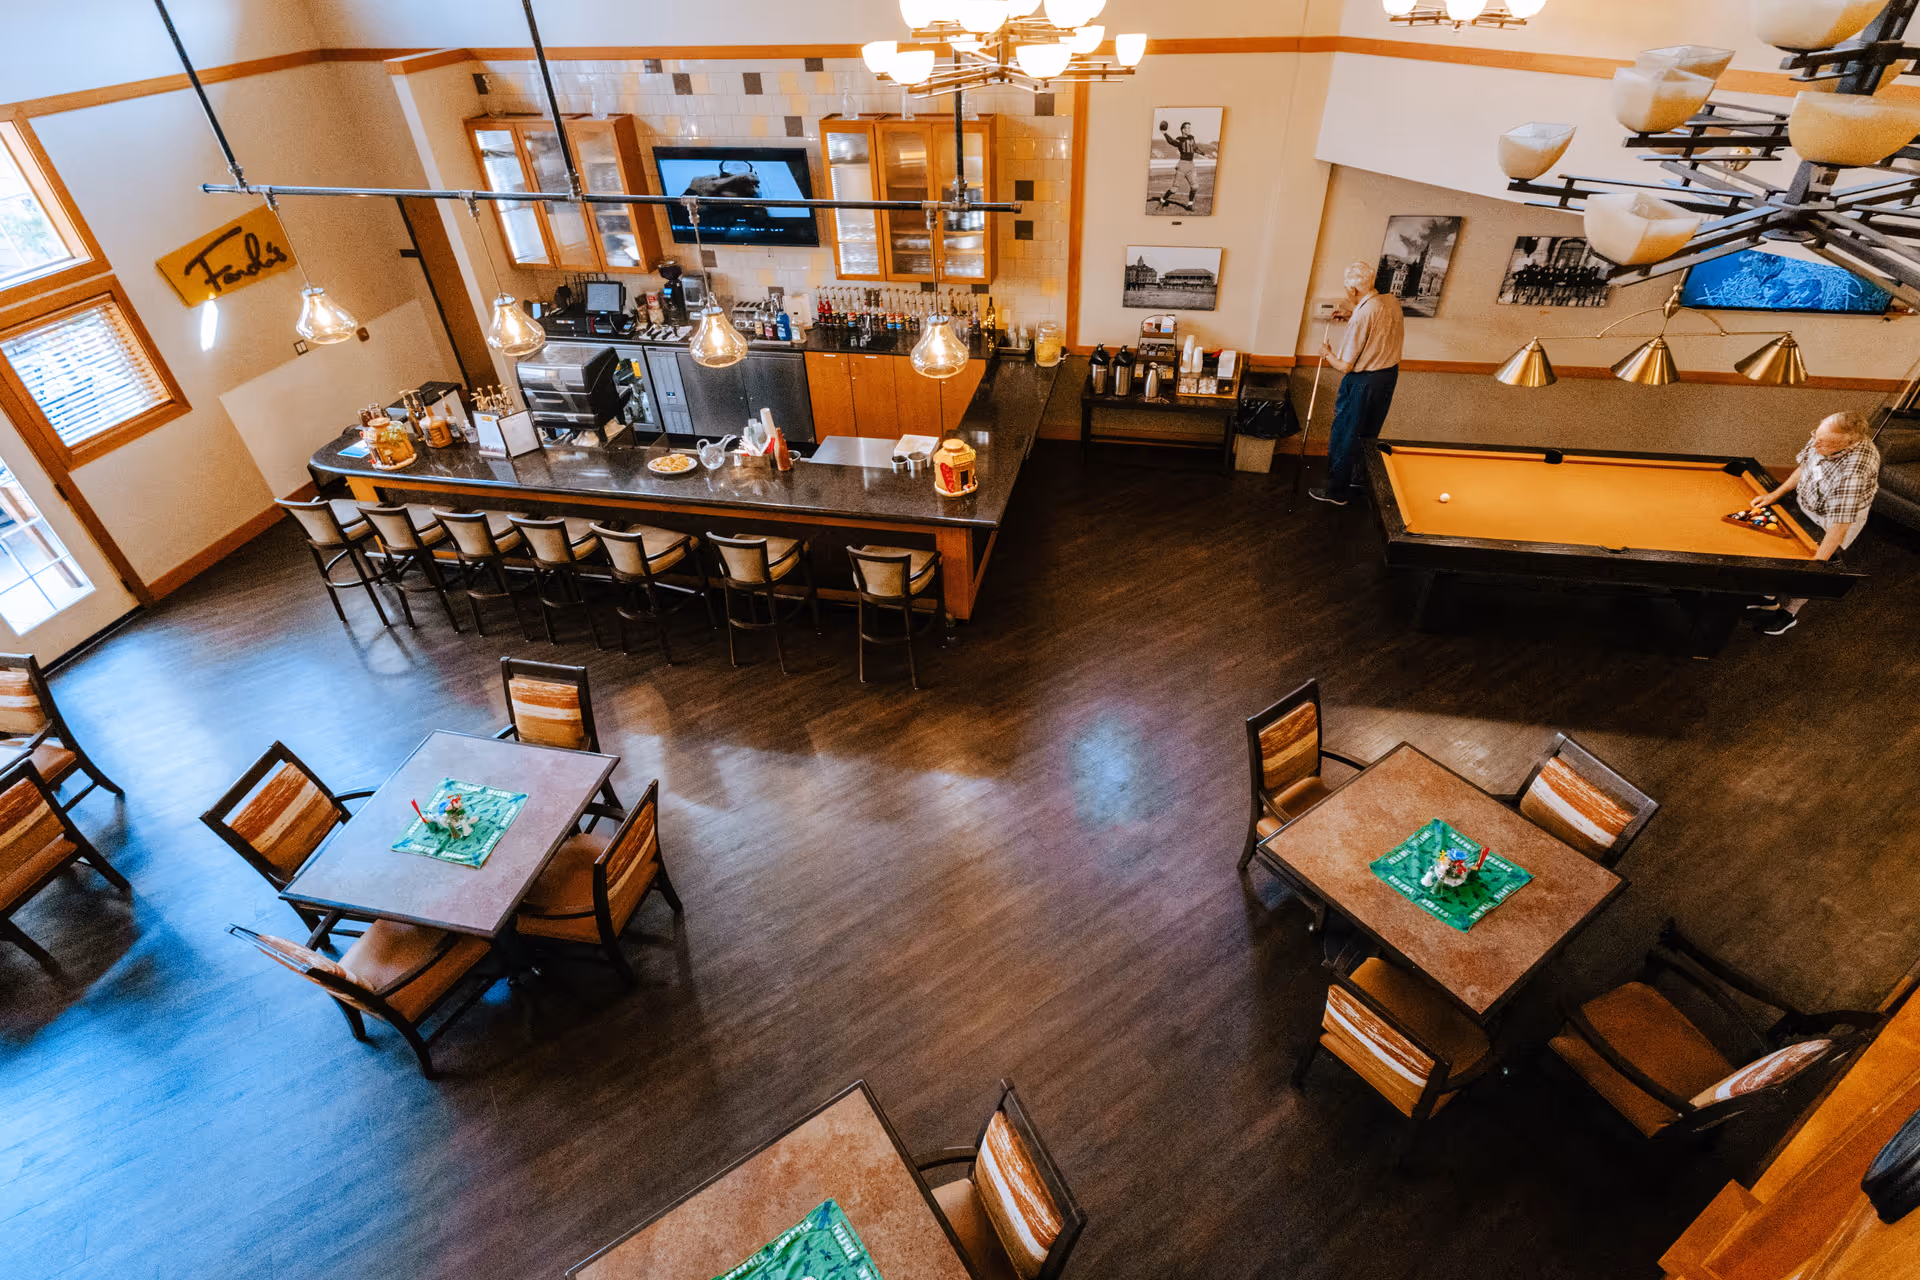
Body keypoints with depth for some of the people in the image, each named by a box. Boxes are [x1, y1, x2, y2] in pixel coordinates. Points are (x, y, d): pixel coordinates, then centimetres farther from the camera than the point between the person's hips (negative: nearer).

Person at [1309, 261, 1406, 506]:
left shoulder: (1362, 316, -26)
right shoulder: (1393, 302, -3)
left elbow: (1345, 366, -22)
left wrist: (1327, 353, -4)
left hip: (1363, 382, -8)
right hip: (1390, 376, 8)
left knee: (1344, 438, 7)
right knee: (1369, 434, 23)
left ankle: (1337, 492, 17)